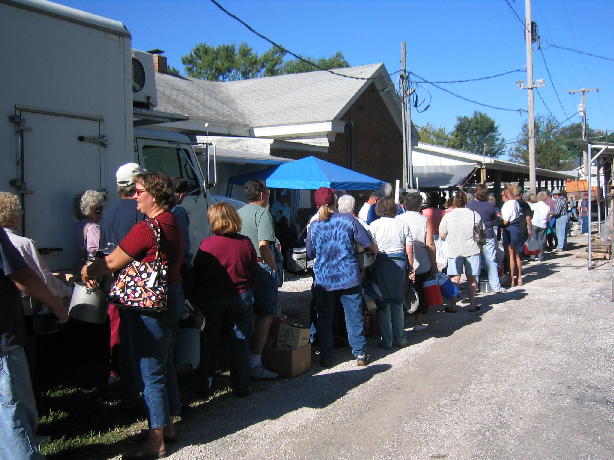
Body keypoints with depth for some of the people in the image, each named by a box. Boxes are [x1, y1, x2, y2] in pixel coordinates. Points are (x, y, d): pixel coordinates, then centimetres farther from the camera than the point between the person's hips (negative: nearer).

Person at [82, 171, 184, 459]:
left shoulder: (146, 229, -21)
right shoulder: (172, 224, 10)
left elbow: (112, 263, -14)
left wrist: (88, 271, 6)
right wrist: (96, 269, 15)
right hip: (172, 297, 10)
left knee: (151, 372, -2)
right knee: (165, 365, 20)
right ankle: (168, 425, 33)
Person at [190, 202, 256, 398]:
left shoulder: (207, 244, -13)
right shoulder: (246, 243, -3)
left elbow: (195, 275, -7)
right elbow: (253, 273, 5)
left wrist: (194, 299, 4)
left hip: (211, 300, -2)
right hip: (241, 299, 2)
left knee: (209, 344, 12)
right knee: (240, 343, 12)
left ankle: (205, 385, 21)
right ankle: (241, 387, 17)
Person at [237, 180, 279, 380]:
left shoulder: (238, 213, 15)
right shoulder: (262, 214, -10)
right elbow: (263, 246, -20)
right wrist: (274, 266, -9)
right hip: (261, 267, -9)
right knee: (265, 315, -5)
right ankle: (255, 364, -9)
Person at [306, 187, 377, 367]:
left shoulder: (314, 227, -3)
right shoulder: (349, 220, -6)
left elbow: (310, 254, 8)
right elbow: (370, 245, -1)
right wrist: (374, 254, 21)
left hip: (323, 280, 1)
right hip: (349, 278, 0)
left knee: (324, 319, 11)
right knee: (354, 316, 9)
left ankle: (326, 357, 14)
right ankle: (360, 353, 14)